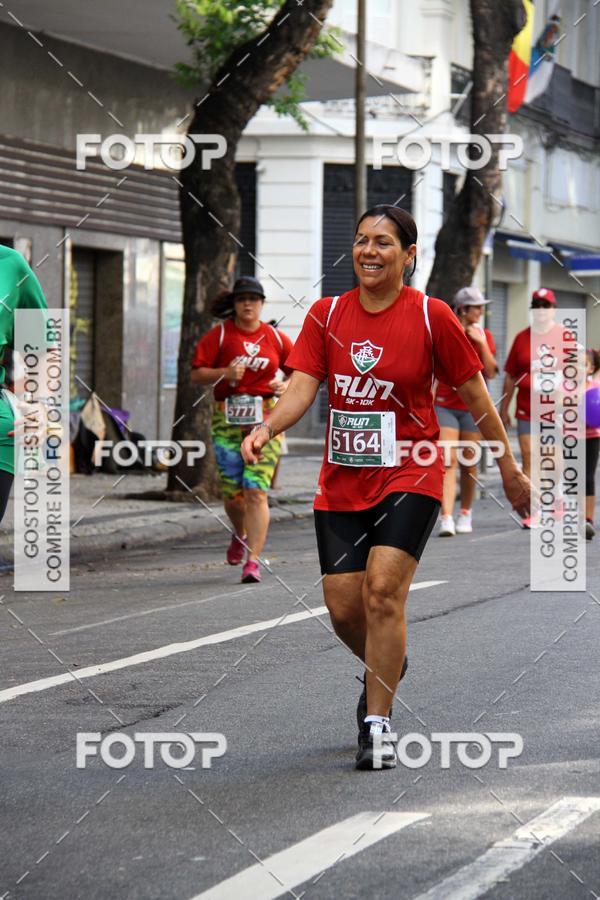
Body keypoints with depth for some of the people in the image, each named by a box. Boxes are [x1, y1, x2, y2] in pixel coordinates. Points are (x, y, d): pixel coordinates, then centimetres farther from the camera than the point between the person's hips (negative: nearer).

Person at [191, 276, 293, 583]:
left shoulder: (275, 337, 8)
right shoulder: (220, 334, 3)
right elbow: (197, 374, 1)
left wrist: (286, 385, -2)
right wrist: (224, 373, -16)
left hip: (265, 419, 0)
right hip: (227, 419, 0)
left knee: (256, 491, -11)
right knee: (232, 492, 3)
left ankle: (253, 561, -11)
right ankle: (240, 535, 37)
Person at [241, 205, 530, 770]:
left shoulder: (431, 316, -5)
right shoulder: (326, 315, 3)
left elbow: (474, 394, 3)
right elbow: (302, 387, -4)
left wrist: (509, 469, 9)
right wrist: (266, 428, -24)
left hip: (409, 475, -4)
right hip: (342, 482, 4)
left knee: (383, 590, -19)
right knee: (343, 607, 2)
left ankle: (377, 724, -10)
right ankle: (387, 668, 37)